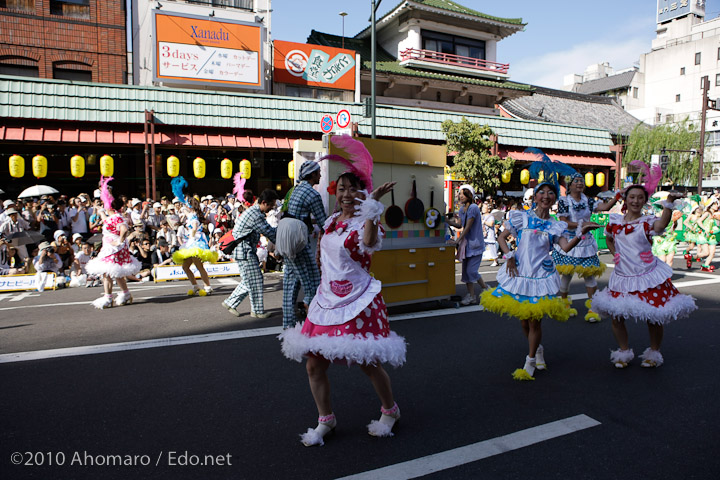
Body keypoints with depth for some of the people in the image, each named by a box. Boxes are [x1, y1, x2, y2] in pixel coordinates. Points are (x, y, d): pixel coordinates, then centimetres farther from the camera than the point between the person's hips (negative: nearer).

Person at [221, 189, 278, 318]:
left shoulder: (256, 212, 13)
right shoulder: (254, 214, -21)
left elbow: (269, 229, 16)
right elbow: (269, 232, -19)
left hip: (248, 251, 10)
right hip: (244, 251, -10)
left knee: (249, 281, 15)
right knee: (255, 281, -2)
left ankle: (230, 302, 24)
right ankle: (258, 311, 9)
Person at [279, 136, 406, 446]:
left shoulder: (364, 221, -10)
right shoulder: (331, 221, 11)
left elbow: (369, 242, -35)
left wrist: (372, 205, -36)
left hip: (357, 303, -6)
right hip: (326, 300, 7)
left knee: (368, 364, 3)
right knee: (314, 364, 7)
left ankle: (390, 411, 32)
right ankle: (325, 420, 28)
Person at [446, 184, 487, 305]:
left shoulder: (473, 208, -16)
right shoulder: (462, 209, 11)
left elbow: (468, 227, -18)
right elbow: (459, 224, 7)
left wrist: (457, 241, -18)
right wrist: (446, 220, -4)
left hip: (475, 243, -8)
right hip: (467, 243, 8)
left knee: (471, 270, -10)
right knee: (466, 270, 8)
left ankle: (485, 288, 14)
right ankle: (471, 296, 16)